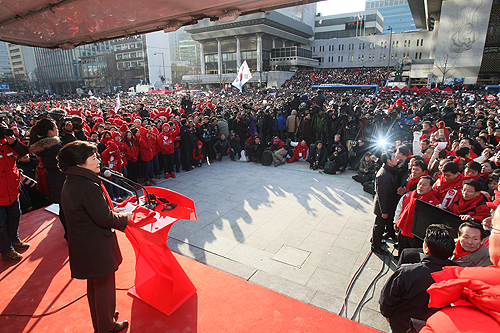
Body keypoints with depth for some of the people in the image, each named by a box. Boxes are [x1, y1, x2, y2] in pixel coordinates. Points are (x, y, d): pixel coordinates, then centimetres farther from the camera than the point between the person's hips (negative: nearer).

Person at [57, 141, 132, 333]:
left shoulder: (70, 183, 2)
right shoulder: (88, 187, -29)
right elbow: (106, 219, -25)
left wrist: (113, 210, 9)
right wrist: (126, 217, -10)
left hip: (82, 243, 10)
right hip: (96, 247, -10)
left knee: (94, 284, 26)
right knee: (104, 285, 11)